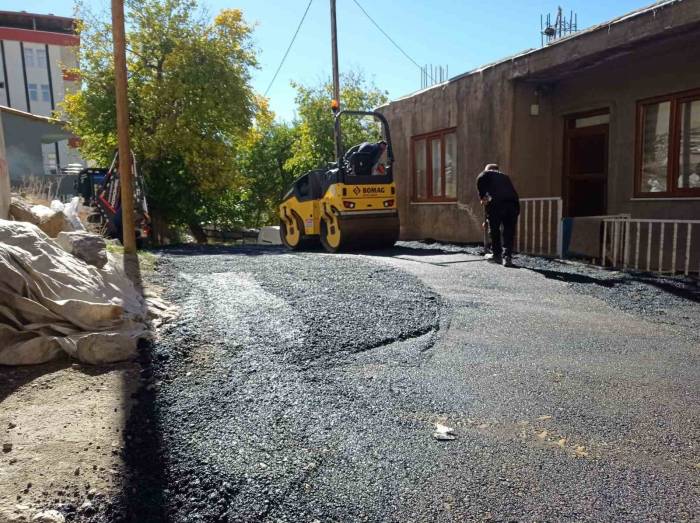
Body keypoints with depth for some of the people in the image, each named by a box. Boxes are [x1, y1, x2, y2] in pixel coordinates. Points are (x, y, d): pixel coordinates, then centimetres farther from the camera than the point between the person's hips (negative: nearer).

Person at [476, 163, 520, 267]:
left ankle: (497, 255, 22)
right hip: (514, 203, 4)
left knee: (494, 230, 13)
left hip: (496, 202, -4)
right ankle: (507, 257, 0)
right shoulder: (505, 176, 35)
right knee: (509, 232, 9)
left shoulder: (487, 173, 21)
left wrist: (482, 197, 3)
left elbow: (480, 179, -4)